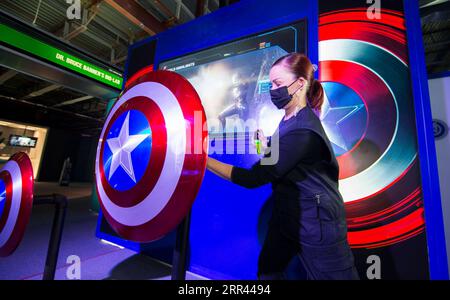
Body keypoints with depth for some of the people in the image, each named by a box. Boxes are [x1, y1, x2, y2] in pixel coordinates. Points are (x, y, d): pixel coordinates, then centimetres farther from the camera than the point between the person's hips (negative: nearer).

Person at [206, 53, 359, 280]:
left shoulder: (302, 130, -28)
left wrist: (204, 160, -27)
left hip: (316, 225, -8)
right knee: (267, 269, 22)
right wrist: (266, 145, -6)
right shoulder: (289, 119, 3)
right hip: (286, 217, 9)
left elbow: (254, 178, -29)